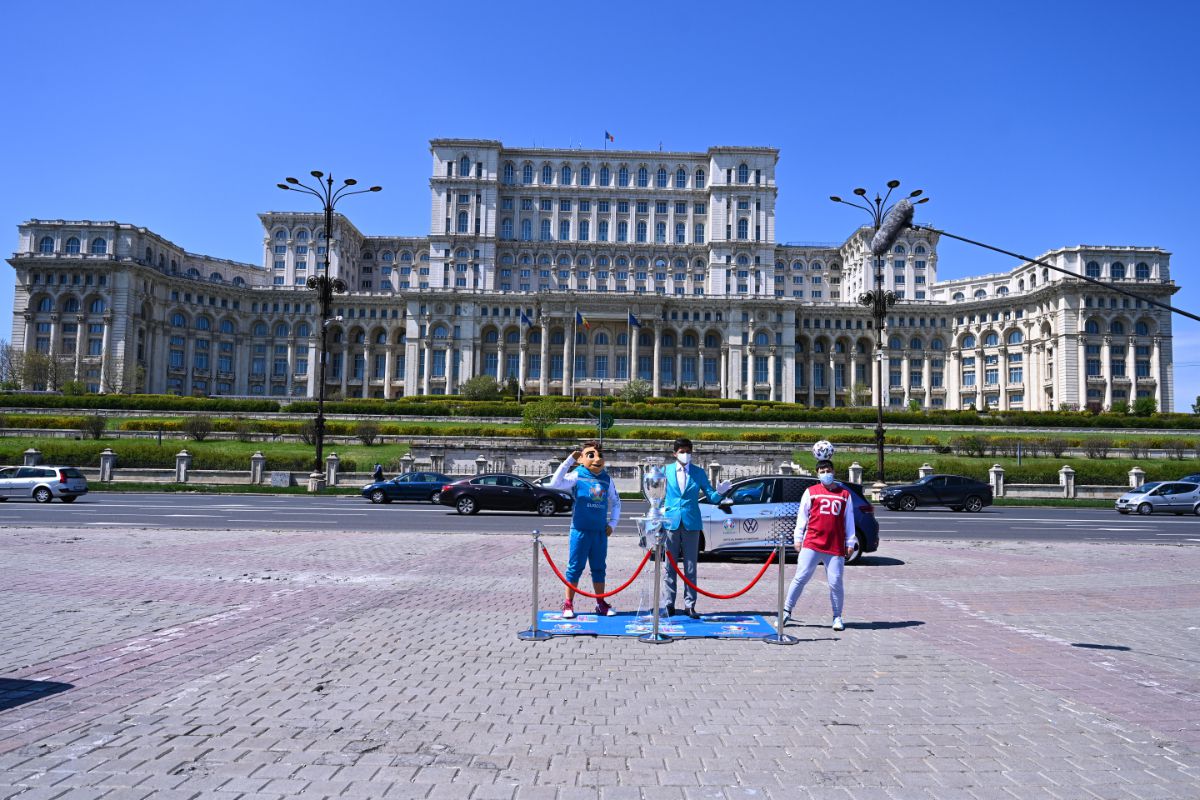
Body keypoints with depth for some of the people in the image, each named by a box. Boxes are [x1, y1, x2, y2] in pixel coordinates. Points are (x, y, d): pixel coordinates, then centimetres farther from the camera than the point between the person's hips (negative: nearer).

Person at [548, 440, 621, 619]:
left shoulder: (607, 479, 7)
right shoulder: (577, 475, -7)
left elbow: (615, 502, 19)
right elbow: (555, 483, -23)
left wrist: (612, 523, 8)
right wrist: (569, 460, -24)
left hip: (600, 531, 4)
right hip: (580, 530, -4)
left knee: (599, 568, 13)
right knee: (575, 567, 2)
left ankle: (601, 604, 23)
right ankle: (568, 604, 12)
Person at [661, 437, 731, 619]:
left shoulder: (698, 473, 5)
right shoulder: (666, 471, 5)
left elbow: (711, 498, 3)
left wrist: (719, 492, -18)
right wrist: (660, 508, -6)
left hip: (691, 523, 0)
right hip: (671, 522, 0)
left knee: (690, 567, 4)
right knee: (669, 566, 3)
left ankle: (689, 605, 10)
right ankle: (669, 603, 11)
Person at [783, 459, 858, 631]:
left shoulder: (845, 494, 12)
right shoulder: (810, 492, 9)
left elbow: (849, 520, 14)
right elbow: (802, 516, 9)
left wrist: (850, 542, 9)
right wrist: (798, 537, 5)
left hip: (836, 547, 1)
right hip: (812, 544, -1)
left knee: (835, 582, 0)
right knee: (800, 577, -2)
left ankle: (837, 617, 16)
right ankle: (786, 610, 8)